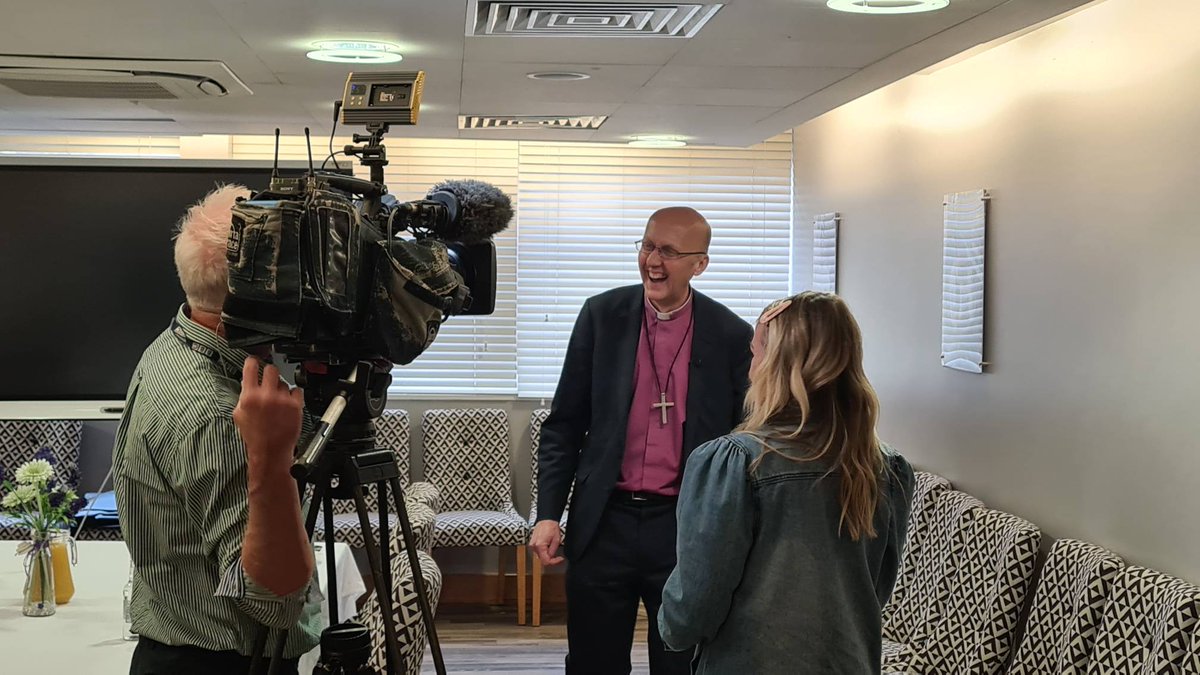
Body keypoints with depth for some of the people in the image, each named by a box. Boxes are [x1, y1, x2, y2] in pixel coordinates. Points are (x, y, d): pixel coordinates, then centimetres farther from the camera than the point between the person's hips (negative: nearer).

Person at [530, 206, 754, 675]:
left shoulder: (732, 336, -3)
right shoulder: (602, 315, 1)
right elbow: (564, 425, 4)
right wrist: (547, 514, -3)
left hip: (685, 528, -1)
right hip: (605, 522, 1)